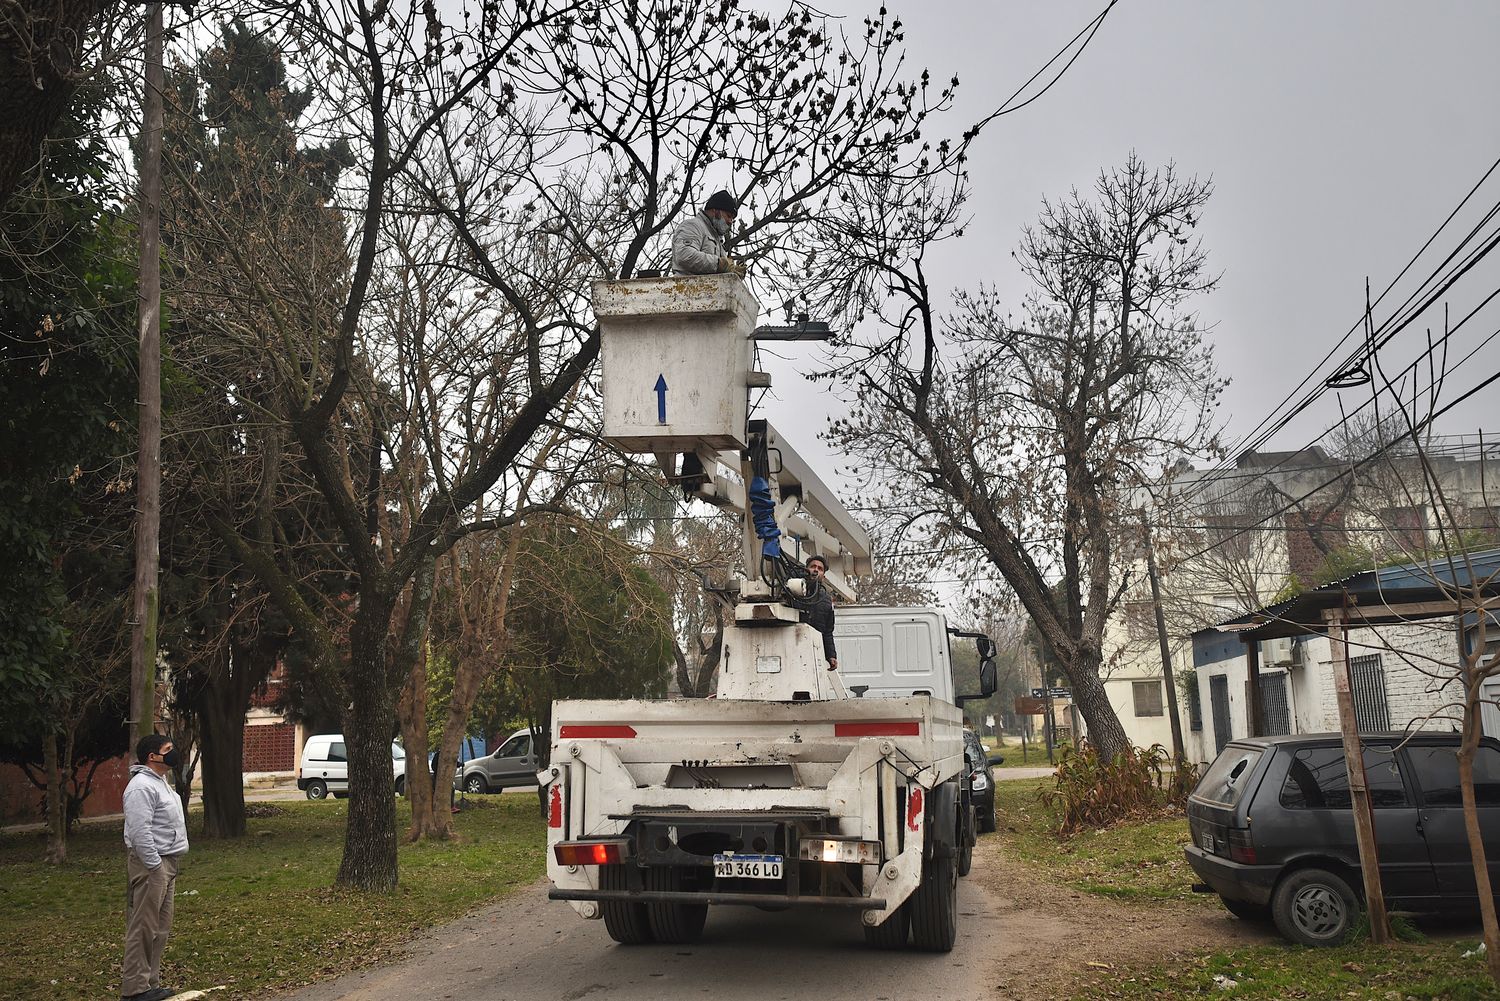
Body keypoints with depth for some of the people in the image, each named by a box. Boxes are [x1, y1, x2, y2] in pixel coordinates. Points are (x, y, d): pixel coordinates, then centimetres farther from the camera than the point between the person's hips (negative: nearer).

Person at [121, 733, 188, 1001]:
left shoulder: (160, 782, 16)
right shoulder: (142, 786, -17)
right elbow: (140, 832, -24)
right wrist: (155, 866, -22)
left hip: (166, 862, 11)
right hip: (151, 863, -10)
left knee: (160, 928, 14)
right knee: (143, 928, -5)